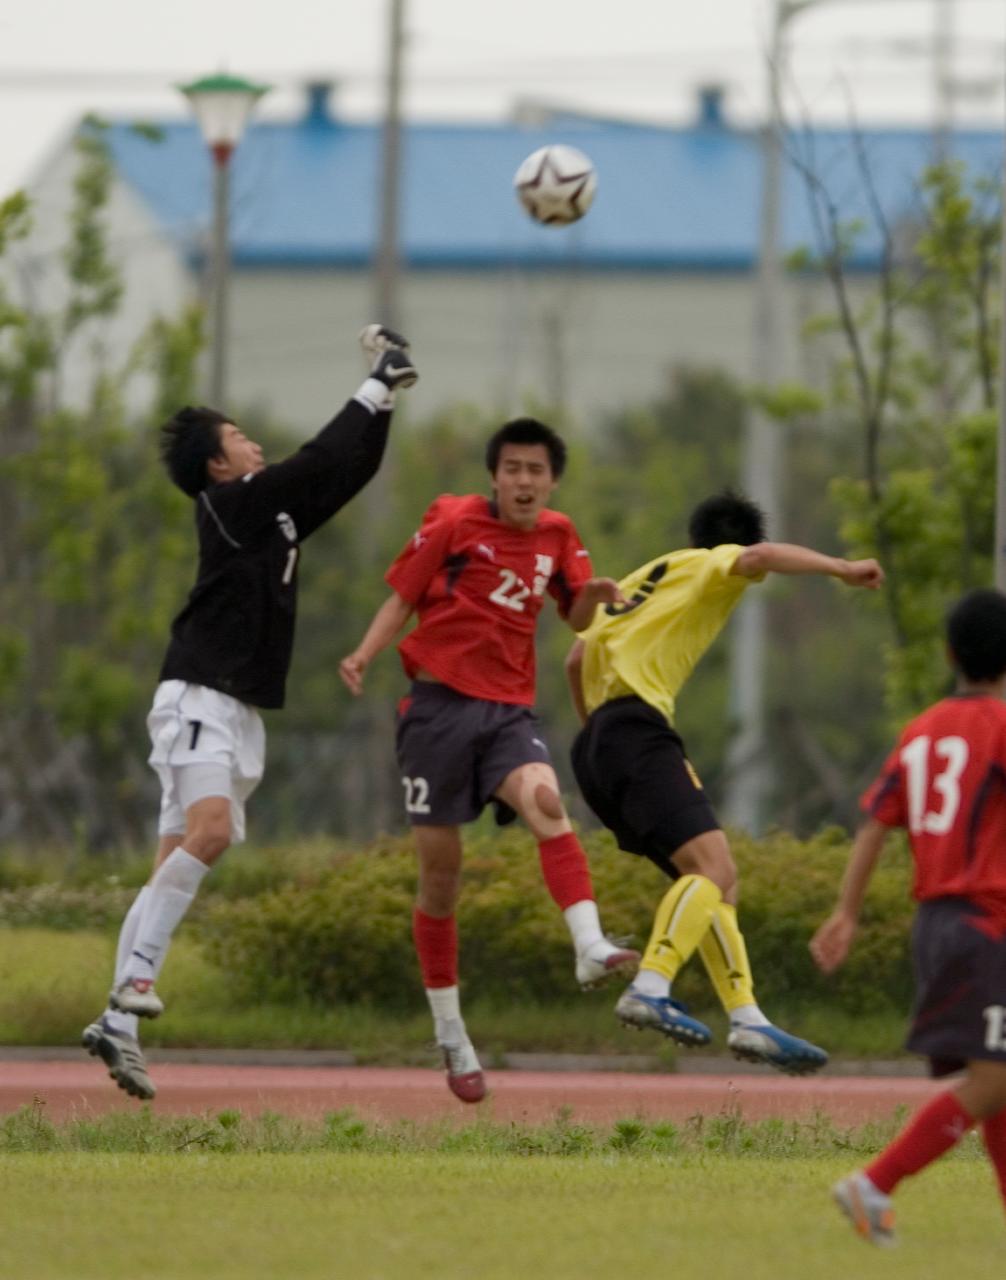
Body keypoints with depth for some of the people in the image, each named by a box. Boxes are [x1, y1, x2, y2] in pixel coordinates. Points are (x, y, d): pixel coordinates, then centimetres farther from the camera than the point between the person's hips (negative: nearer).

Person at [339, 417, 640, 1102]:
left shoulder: (556, 535, 11)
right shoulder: (453, 523, 0)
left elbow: (576, 615, 18)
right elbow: (403, 595, 3)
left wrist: (592, 597, -6)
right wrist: (364, 655, -14)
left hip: (511, 708, 2)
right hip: (440, 704, -2)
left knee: (546, 800, -31)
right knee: (441, 873, 0)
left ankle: (591, 947, -46)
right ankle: (451, 1037, 13)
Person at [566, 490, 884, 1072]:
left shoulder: (644, 579, 30)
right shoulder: (709, 566, 9)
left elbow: (579, 659, 24)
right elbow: (757, 558, -14)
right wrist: (840, 568, -19)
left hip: (598, 742, 9)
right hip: (639, 730, -9)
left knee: (714, 882, 9)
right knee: (713, 865, -23)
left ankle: (748, 1019, 0)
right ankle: (651, 989, -39)